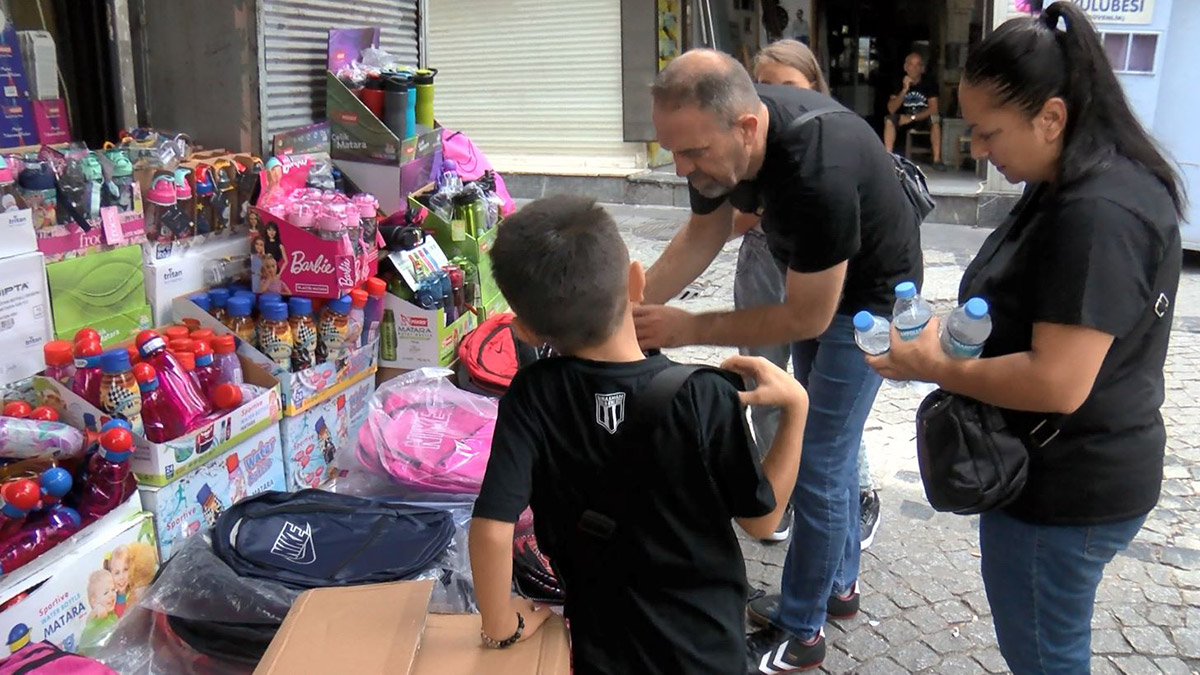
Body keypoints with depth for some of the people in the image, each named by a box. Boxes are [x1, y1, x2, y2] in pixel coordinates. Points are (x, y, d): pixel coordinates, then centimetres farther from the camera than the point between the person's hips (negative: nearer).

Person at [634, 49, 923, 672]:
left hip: (870, 294, -8)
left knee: (818, 463, -4)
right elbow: (702, 234, -4)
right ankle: (840, 583, 40)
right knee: (831, 442, 20)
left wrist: (688, 328, -26)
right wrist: (634, 305, -16)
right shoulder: (719, 135, -18)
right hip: (813, 281, 8)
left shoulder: (818, 173, -41)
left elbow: (807, 318, -30)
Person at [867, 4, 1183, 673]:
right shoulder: (1073, 187, 5)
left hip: (1067, 490, -10)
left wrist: (935, 367, -18)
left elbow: (1056, 383, -31)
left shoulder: (1098, 215, -28)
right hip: (1067, 472, 10)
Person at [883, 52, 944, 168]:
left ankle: (937, 160, -31)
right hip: (904, 119, 1)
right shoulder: (899, 82, -10)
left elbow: (933, 109, -18)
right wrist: (904, 90, -30)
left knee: (935, 120, -33)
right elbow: (891, 109, -19)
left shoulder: (929, 83, -12)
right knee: (889, 120, -27)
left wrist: (912, 117, -26)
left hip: (924, 119, -1)